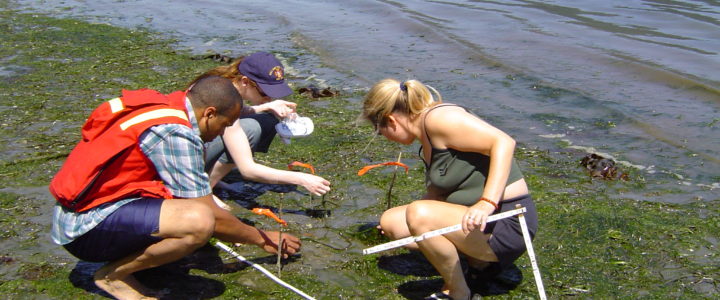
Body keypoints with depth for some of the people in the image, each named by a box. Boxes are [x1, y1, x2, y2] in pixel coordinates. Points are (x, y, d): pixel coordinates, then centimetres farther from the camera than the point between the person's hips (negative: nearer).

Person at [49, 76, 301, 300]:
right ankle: (113, 275, -7)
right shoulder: (174, 132, -19)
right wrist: (262, 239, 0)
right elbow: (209, 215, -16)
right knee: (199, 221, -29)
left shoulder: (164, 106, 8)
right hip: (87, 226, -10)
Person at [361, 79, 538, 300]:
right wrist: (400, 221, 26)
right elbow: (438, 192, 19)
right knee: (391, 222, 6)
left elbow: (504, 142, -26)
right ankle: (475, 256, 11)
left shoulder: (438, 118, -17)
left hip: (506, 222, -10)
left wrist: (487, 204, -35)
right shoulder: (427, 140, 11)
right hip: (475, 219, 10)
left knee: (420, 215, -31)